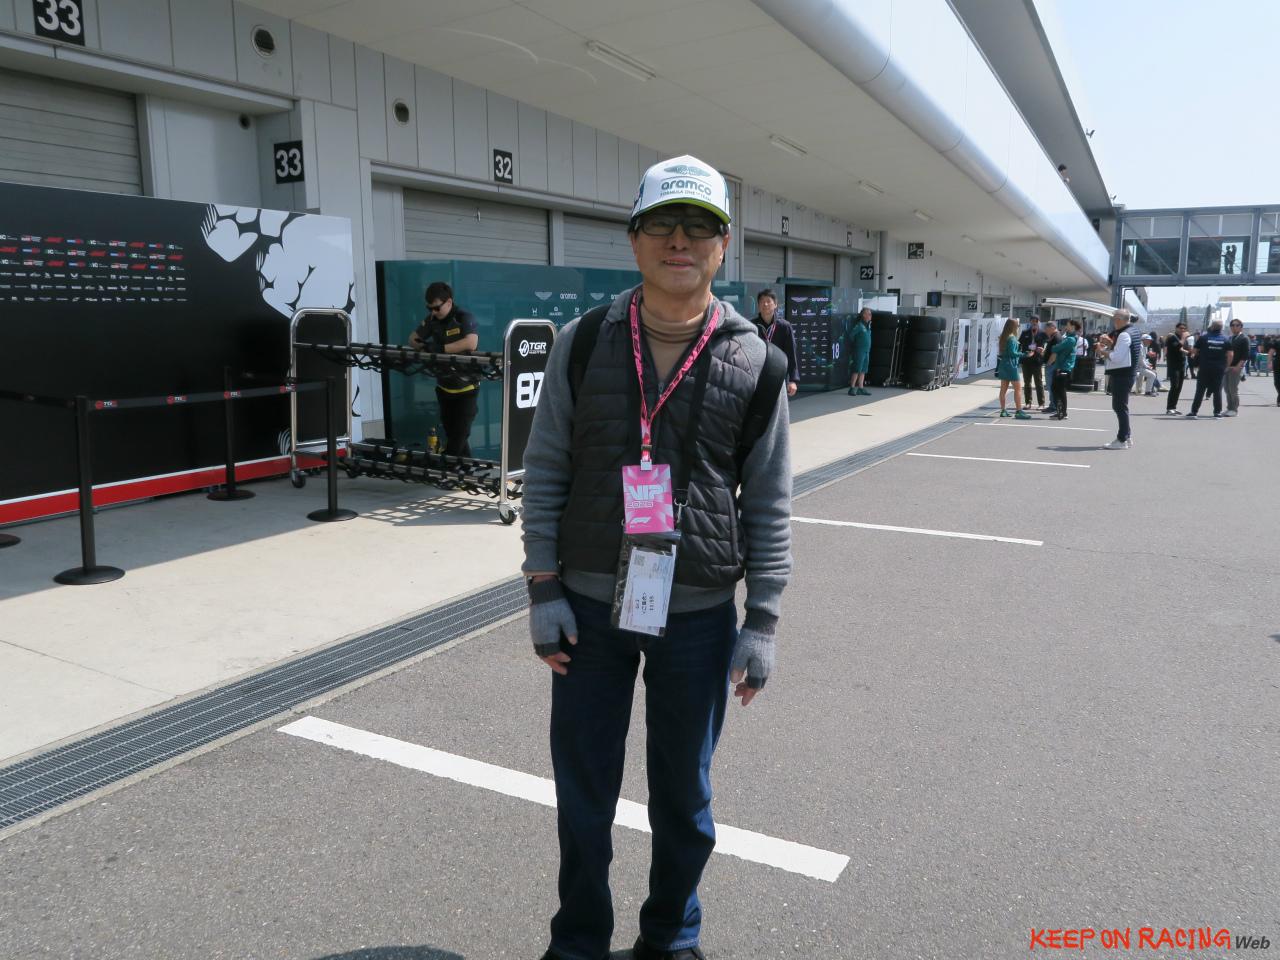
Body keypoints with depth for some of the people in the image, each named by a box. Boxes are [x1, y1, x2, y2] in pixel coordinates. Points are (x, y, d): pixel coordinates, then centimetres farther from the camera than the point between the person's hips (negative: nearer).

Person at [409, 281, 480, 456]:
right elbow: (413, 338, 8)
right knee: (450, 434, 12)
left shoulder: (464, 318, -17)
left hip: (465, 388, -6)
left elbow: (471, 343, -35)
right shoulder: (432, 319, 2)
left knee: (460, 435, -5)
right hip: (444, 387, 6)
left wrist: (441, 348, -33)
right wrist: (424, 345, -16)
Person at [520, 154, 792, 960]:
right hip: (589, 605, 1)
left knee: (684, 795, 15)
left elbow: (769, 506, 0)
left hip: (700, 614, 0)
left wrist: (763, 622, -3)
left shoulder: (756, 364, -4)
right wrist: (544, 591, -2)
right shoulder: (584, 343, -2)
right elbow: (545, 472, 2)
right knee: (584, 790, 13)